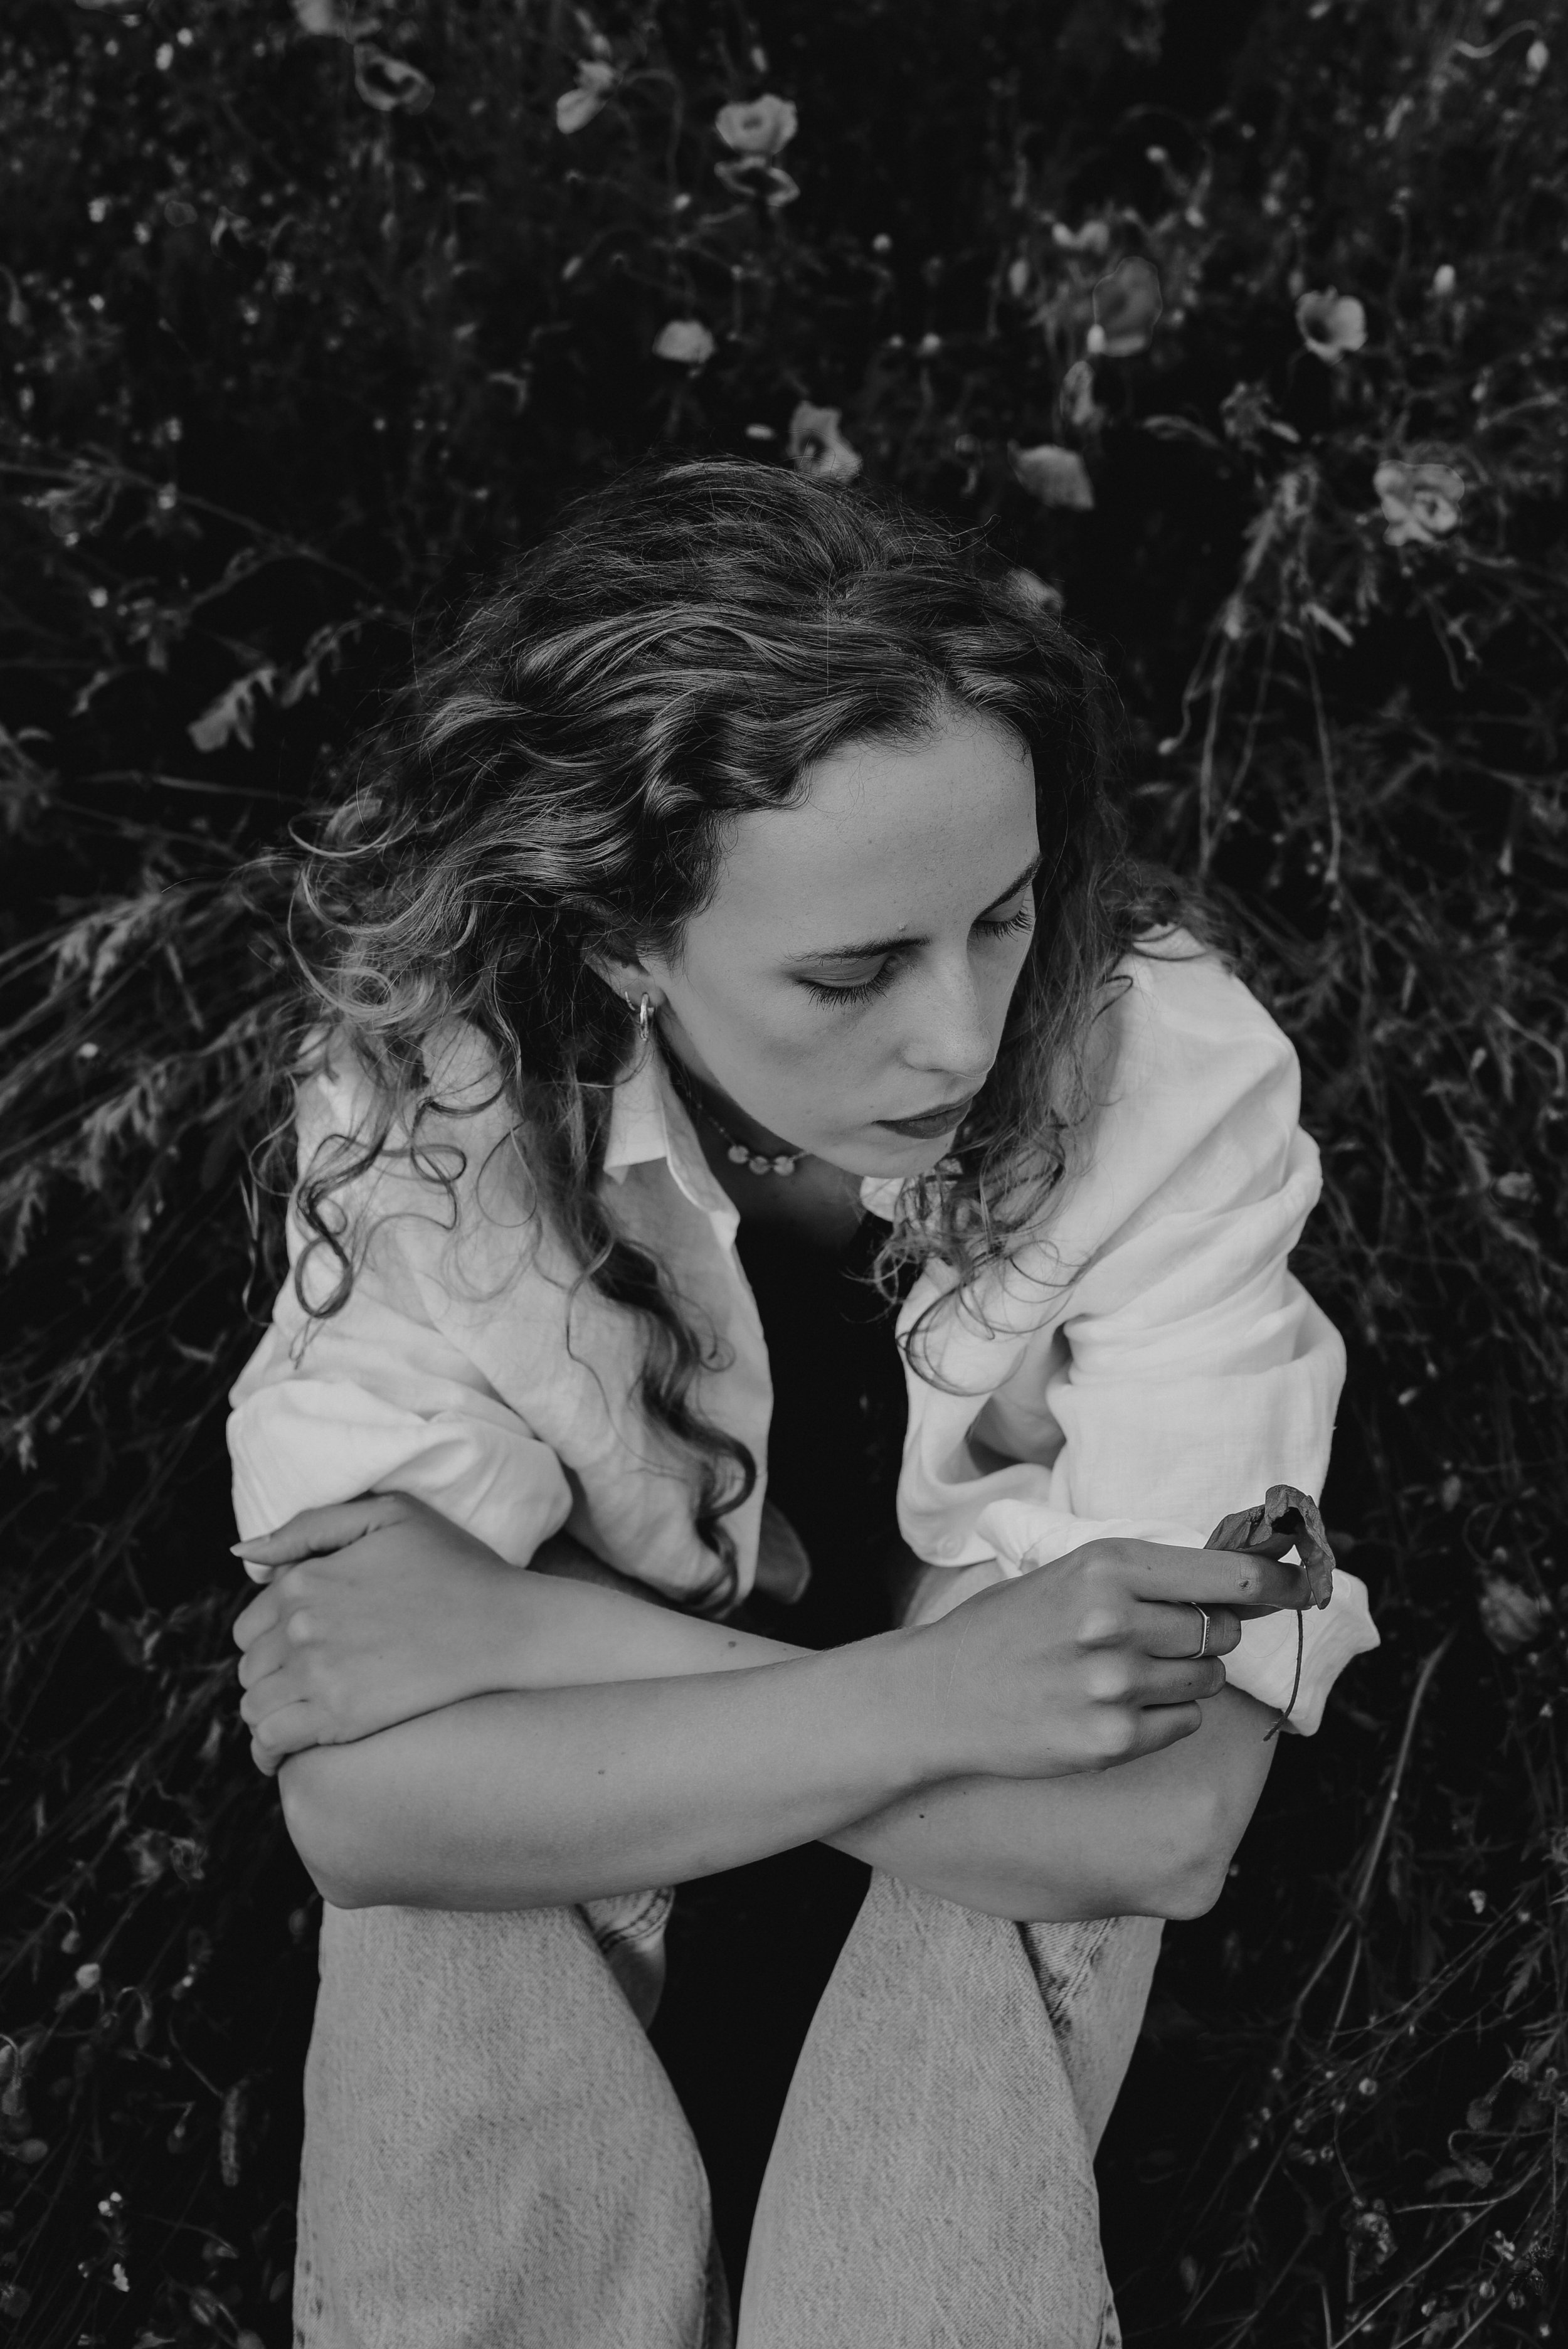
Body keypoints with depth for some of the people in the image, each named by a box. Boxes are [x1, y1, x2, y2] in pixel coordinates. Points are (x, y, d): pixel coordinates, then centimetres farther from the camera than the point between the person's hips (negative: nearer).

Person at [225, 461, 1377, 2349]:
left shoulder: (1178, 1080, -28)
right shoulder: (429, 1093, -25)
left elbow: (1156, 1819, -29)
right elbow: (361, 1801, -27)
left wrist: (524, 1636, -30)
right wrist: (917, 1702, -36)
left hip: (982, 1892, -1)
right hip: (550, 1852, 1)